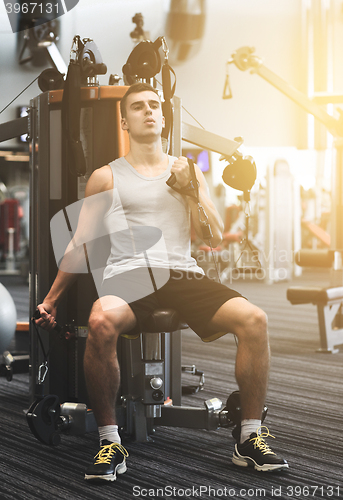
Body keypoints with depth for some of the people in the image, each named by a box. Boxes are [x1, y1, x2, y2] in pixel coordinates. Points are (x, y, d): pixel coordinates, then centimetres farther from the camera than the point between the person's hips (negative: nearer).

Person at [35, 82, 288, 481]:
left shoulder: (186, 170, 20)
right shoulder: (106, 177, 15)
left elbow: (216, 238, 15)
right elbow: (80, 244, 19)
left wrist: (190, 190, 1)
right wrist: (50, 300, 16)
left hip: (183, 274, 2)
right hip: (127, 274, -2)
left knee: (253, 318, -26)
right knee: (101, 322, -39)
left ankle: (250, 438, -13)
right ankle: (109, 443, -23)